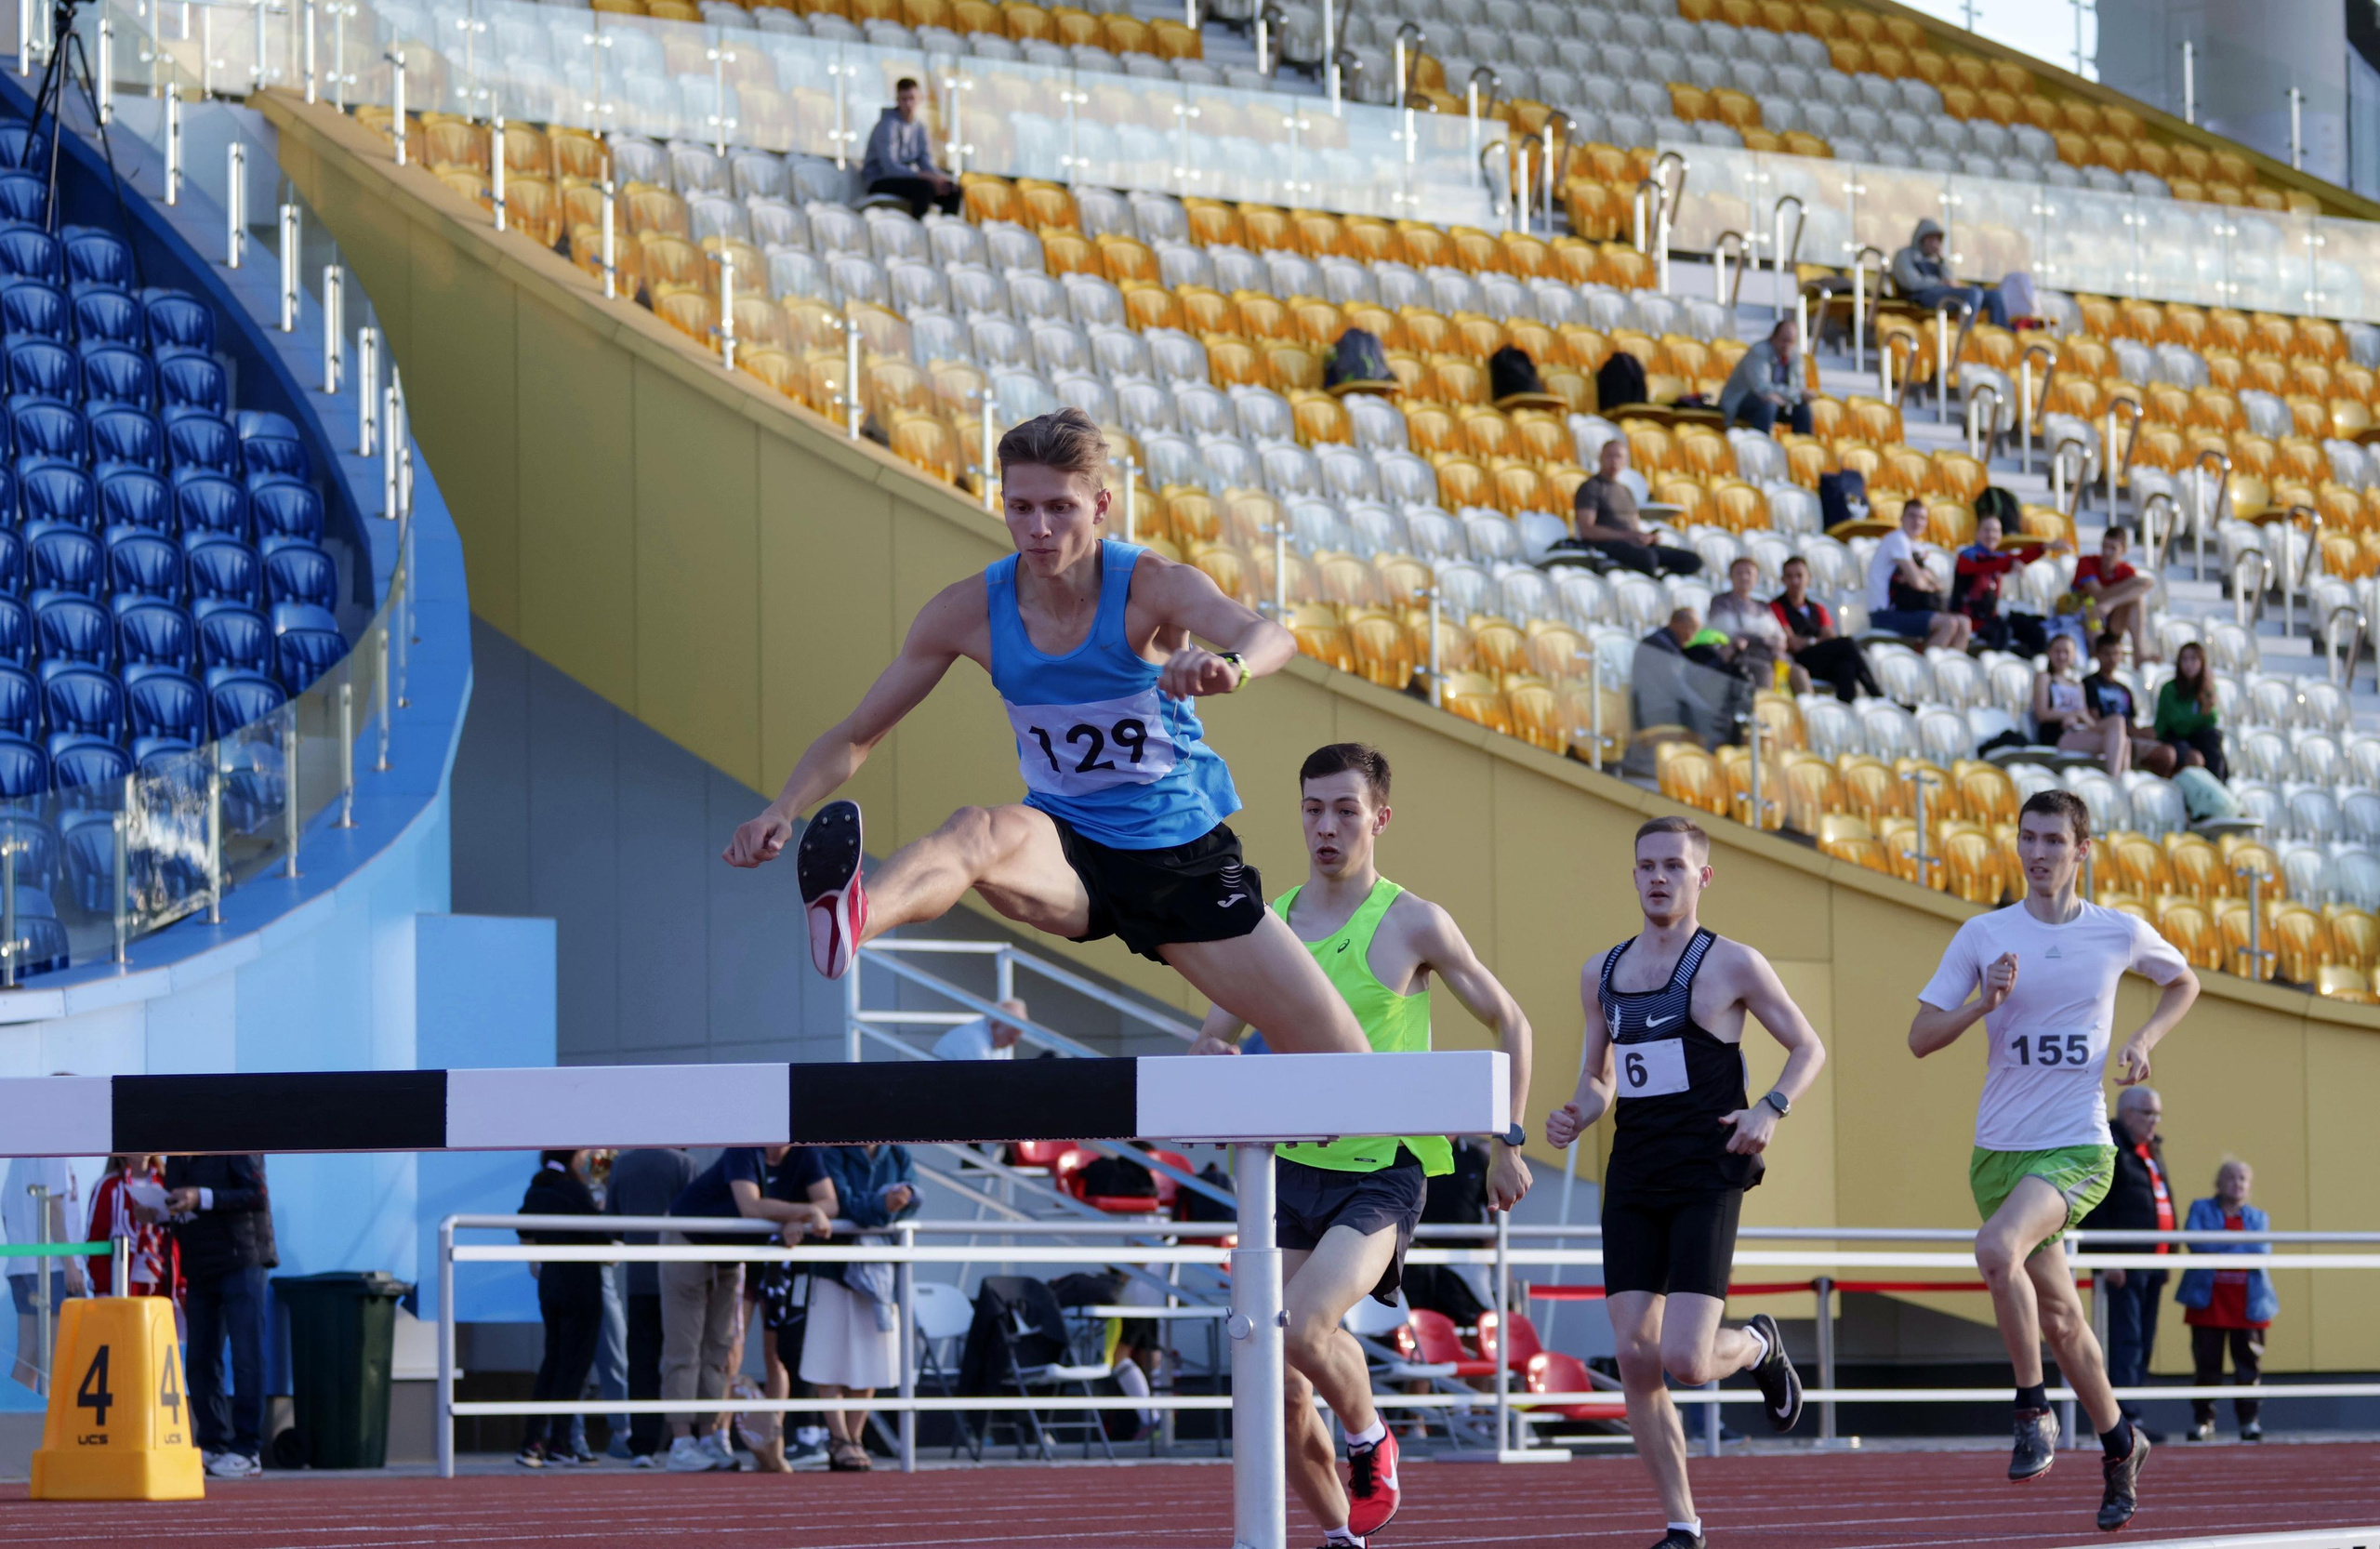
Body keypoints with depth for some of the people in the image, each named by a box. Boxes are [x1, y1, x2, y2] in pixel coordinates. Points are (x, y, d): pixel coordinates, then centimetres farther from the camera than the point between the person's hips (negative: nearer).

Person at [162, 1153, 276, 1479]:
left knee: (245, 1357, -7)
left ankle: (247, 1452, -5)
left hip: (241, 1262, -7)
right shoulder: (176, 1158, 13)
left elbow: (258, 1196, -16)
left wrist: (204, 1198, -24)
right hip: (199, 1270, 7)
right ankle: (213, 1445, 14)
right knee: (199, 1360, 6)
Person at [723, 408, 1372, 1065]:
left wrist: (1231, 665, -63)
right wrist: (784, 810, -21)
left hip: (1182, 855, 0)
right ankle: (848, 921, -71)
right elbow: (857, 735, -1)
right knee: (980, 832, -38)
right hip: (1065, 851, 0)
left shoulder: (1153, 585, -17)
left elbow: (1272, 637, -38)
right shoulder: (971, 611, -8)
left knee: (1342, 1059, -6)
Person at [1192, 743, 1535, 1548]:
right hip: (1291, 1169, 5)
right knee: (1283, 1392, 1)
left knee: (1304, 1326, -27)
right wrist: (1224, 1063, -10)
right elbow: (1208, 1043, 15)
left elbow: (1509, 1023, 6)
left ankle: (1371, 1443, 3)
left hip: (1382, 1170, -5)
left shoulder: (1412, 925, -4)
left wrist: (1509, 1142, 3)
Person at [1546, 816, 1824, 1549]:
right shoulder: (1602, 974, 12)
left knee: (1686, 1361, -15)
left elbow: (1809, 1047, 4)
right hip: (1632, 1181, 5)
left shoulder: (1730, 964, -2)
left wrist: (1771, 1109, -14)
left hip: (1706, 1180, -5)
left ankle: (1758, 1345, 21)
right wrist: (1578, 1115, 0)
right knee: (1635, 1360, -3)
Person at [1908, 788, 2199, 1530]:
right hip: (1998, 1150, 3)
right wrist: (1983, 1003, -17)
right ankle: (2119, 1445, 33)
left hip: (2077, 1149, -3)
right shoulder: (1983, 936, 1)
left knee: (1997, 1250, -31)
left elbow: (2183, 982, 21)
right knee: (2058, 1317, 12)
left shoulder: (2122, 934, 1)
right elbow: (1920, 1038, 1)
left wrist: (2144, 1040, 3)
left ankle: (2033, 1409, -15)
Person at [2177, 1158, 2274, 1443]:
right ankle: (2202, 1421, 6)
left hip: (2248, 1303, 1)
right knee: (2207, 1365, -2)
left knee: (2249, 1365, -2)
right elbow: (2196, 1242, -9)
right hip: (2208, 1302, -1)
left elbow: (2261, 1254, -3)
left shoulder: (2258, 1218, 15)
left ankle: (2250, 1420, 5)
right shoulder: (2201, 1210, 10)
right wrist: (2240, 1247, -11)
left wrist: (2218, 1248, -9)